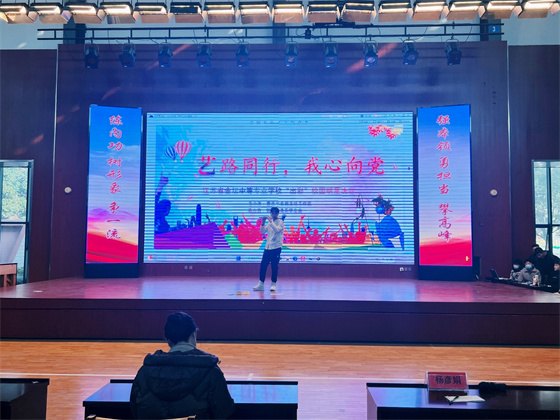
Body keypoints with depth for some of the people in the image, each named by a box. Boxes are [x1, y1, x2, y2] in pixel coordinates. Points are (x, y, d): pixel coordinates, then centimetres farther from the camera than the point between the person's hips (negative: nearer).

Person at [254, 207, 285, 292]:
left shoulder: (281, 222, -1)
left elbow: (277, 230, -18)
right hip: (267, 247, 6)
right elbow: (262, 232, 12)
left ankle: (273, 284, 5)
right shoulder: (269, 223, 16)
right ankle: (261, 284, 7)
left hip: (276, 247, -5)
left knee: (274, 266, -4)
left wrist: (271, 221, -16)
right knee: (263, 265, 2)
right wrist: (263, 223, -1)